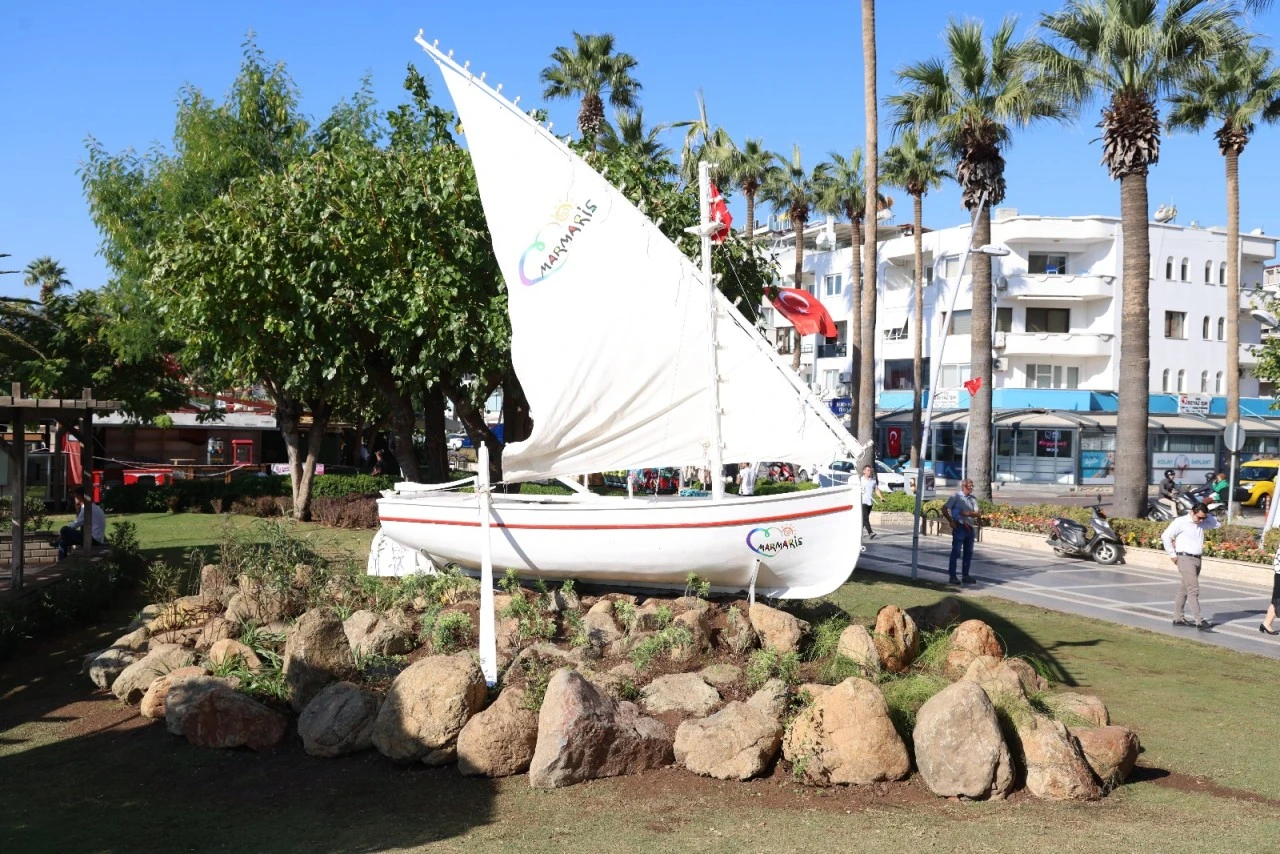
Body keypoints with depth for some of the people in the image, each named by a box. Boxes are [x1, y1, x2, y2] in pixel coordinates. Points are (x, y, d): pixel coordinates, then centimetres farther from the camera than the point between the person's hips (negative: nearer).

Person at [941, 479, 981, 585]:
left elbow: (978, 514, 3)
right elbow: (944, 509, -6)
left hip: (970, 528, 6)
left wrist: (968, 513, -15)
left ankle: (965, 576, 19)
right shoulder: (956, 497, -3)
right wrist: (951, 521, -11)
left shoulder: (973, 499, 12)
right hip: (959, 527, -6)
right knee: (956, 552, -5)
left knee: (969, 553, 10)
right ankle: (952, 577, -1)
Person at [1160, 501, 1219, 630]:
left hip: (1197, 559, 8)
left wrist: (1206, 514, 6)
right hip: (1185, 558, -8)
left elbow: (1215, 524, 17)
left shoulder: (1202, 524, 12)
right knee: (1193, 590, -13)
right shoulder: (1180, 522, -8)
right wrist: (1172, 554, -9)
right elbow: (1166, 536, -11)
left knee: (1184, 590, 13)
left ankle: (1178, 618, 20)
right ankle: (1200, 621, -18)